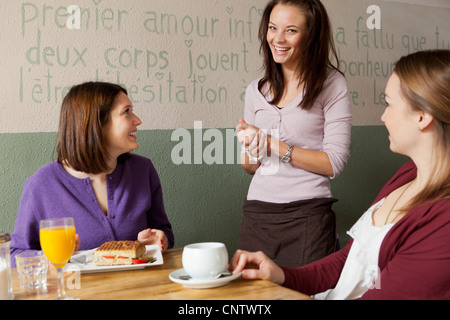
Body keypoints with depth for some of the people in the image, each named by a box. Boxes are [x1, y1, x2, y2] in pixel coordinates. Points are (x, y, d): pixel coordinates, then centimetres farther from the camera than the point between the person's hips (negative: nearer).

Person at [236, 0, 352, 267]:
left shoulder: (332, 85, -3)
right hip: (257, 214, 4)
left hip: (308, 215, -4)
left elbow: (334, 163, -10)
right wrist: (251, 150, -7)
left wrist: (271, 144, -13)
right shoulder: (256, 90, 11)